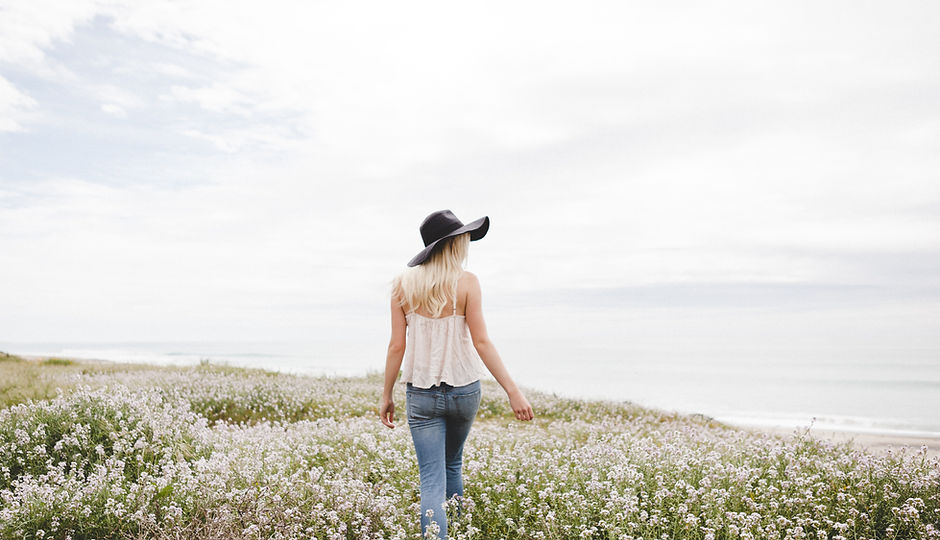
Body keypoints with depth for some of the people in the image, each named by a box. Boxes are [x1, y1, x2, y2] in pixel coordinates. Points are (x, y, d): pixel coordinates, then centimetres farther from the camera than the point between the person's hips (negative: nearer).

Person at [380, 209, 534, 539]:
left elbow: (397, 345, -3)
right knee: (453, 464, 25)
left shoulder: (403, 283, -3)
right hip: (464, 389, 1)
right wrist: (513, 391, -11)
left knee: (432, 481, 0)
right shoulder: (466, 282, -9)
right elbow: (481, 342, -14)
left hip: (421, 393, 0)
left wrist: (386, 395, 6)